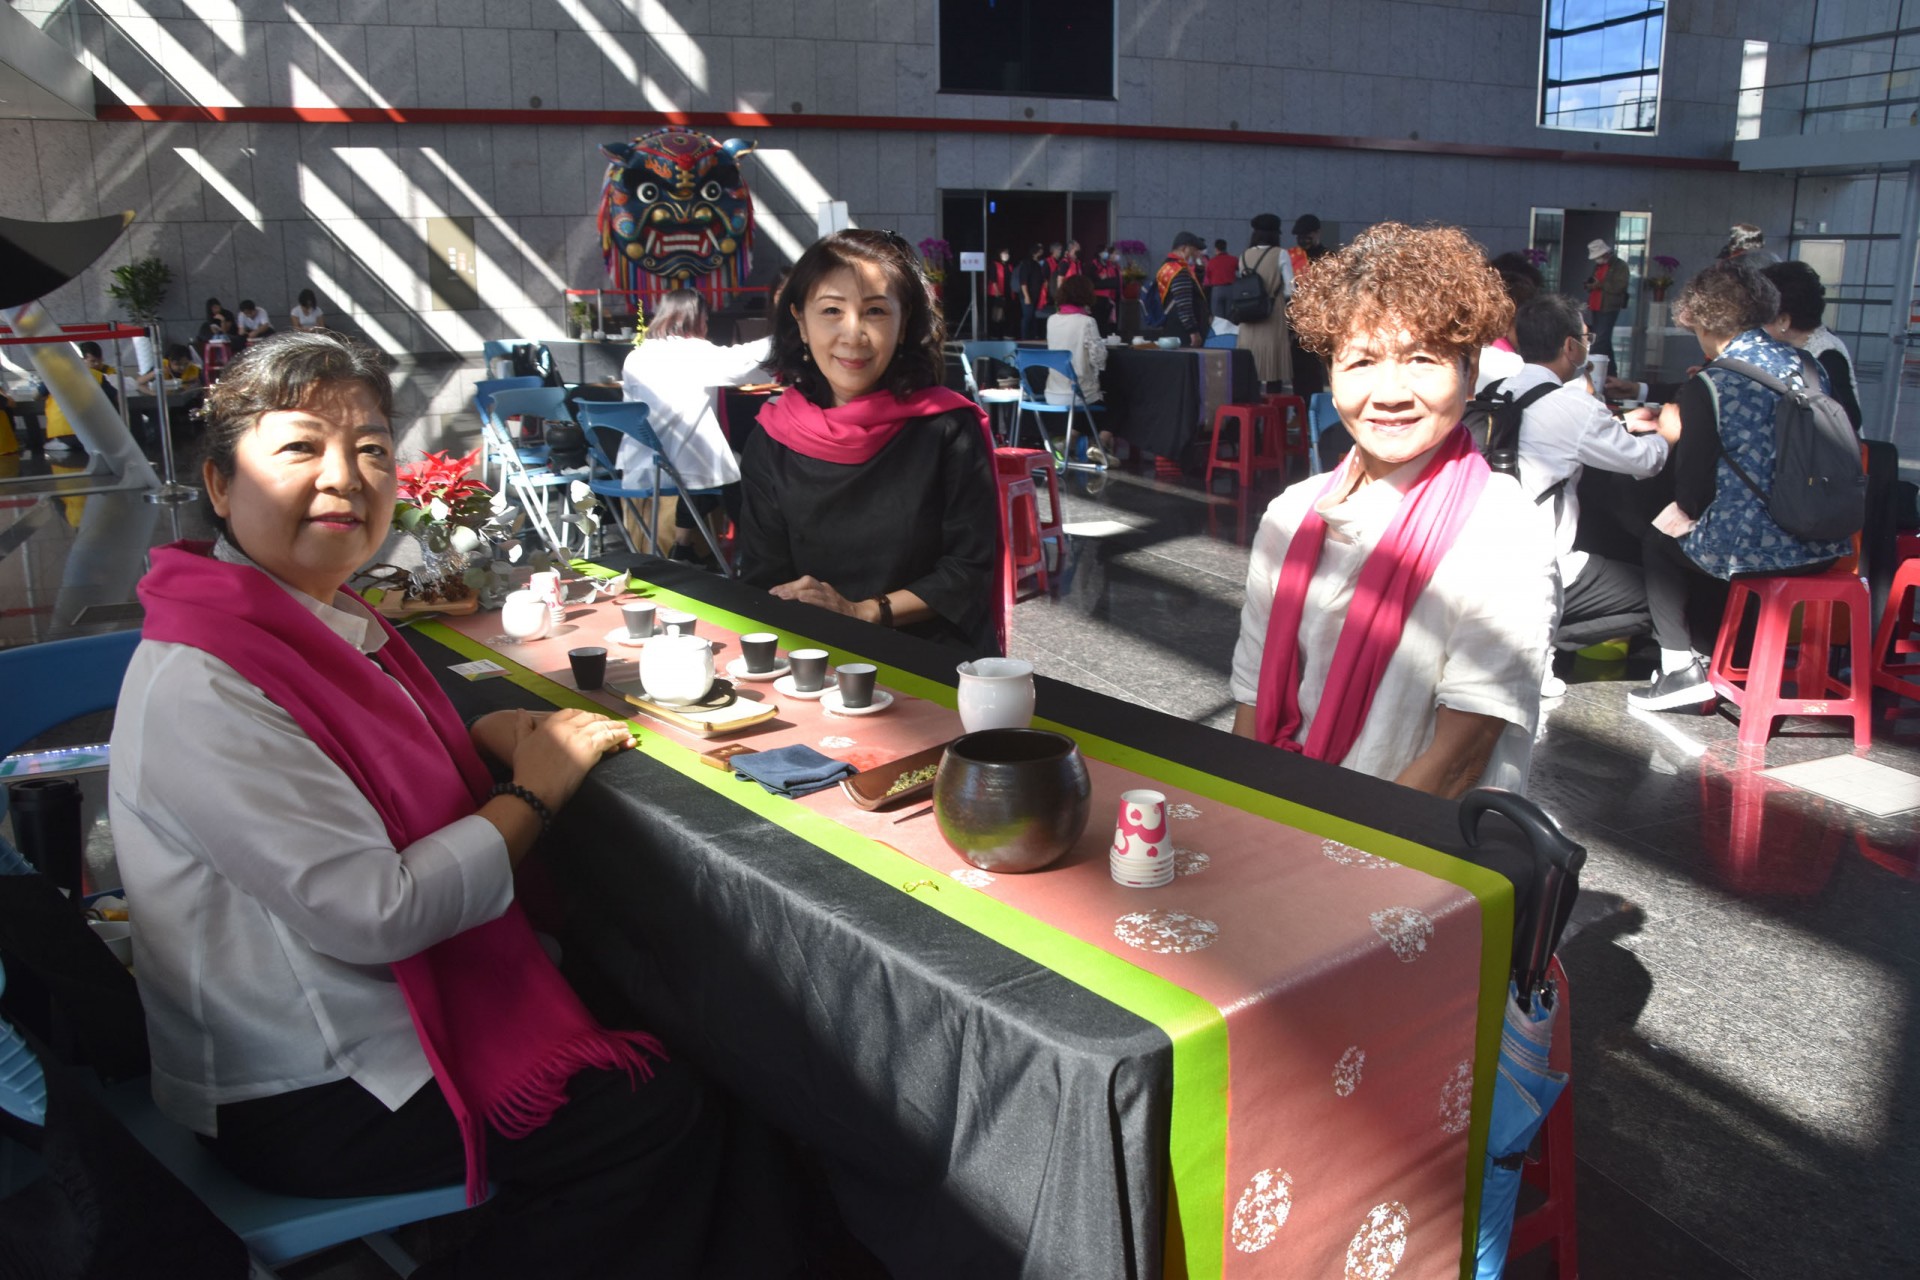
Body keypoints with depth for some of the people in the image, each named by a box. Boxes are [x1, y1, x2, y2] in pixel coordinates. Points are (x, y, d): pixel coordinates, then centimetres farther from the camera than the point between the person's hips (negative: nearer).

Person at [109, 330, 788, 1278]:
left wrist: (496, 738, -3)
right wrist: (532, 794, -15)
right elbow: (371, 912, -27)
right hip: (304, 1101, -9)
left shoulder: (326, 619, 5)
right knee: (664, 1114, -9)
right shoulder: (198, 689, -25)